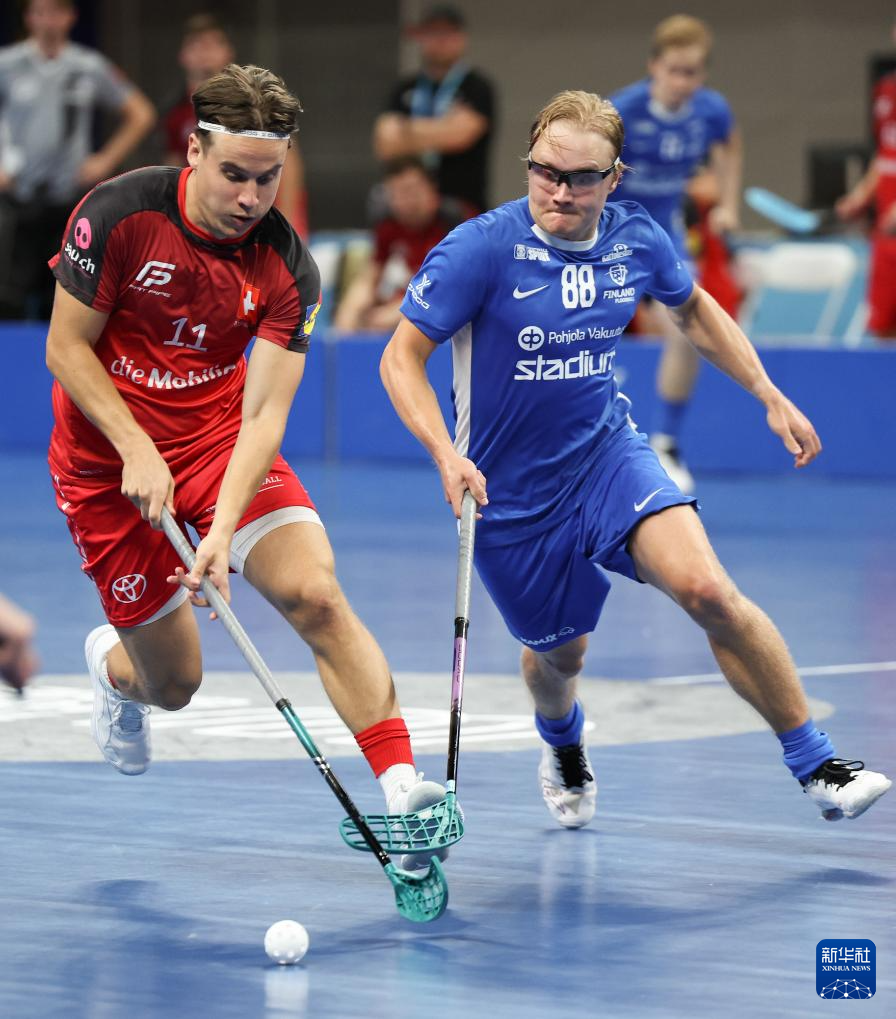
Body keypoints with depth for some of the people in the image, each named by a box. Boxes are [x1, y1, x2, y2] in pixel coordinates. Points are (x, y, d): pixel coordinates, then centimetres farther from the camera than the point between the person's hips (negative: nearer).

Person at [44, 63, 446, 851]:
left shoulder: (288, 269, -14)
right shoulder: (118, 215, -18)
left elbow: (264, 414, -17)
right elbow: (66, 349, -11)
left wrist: (223, 529, -31)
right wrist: (137, 449, -22)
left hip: (222, 447, 1)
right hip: (108, 461, -1)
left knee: (315, 594, -24)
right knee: (172, 682, 4)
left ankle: (402, 786, -27)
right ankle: (112, 666, 42)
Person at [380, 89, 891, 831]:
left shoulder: (637, 240, -5)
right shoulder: (483, 249, -19)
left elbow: (693, 308, 17)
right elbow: (402, 357, -15)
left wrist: (769, 394, 11)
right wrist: (445, 453, -30)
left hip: (609, 452, 2)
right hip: (509, 489, -2)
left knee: (707, 590, -22)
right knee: (560, 654, 14)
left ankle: (819, 768, -12)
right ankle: (563, 744, 54)